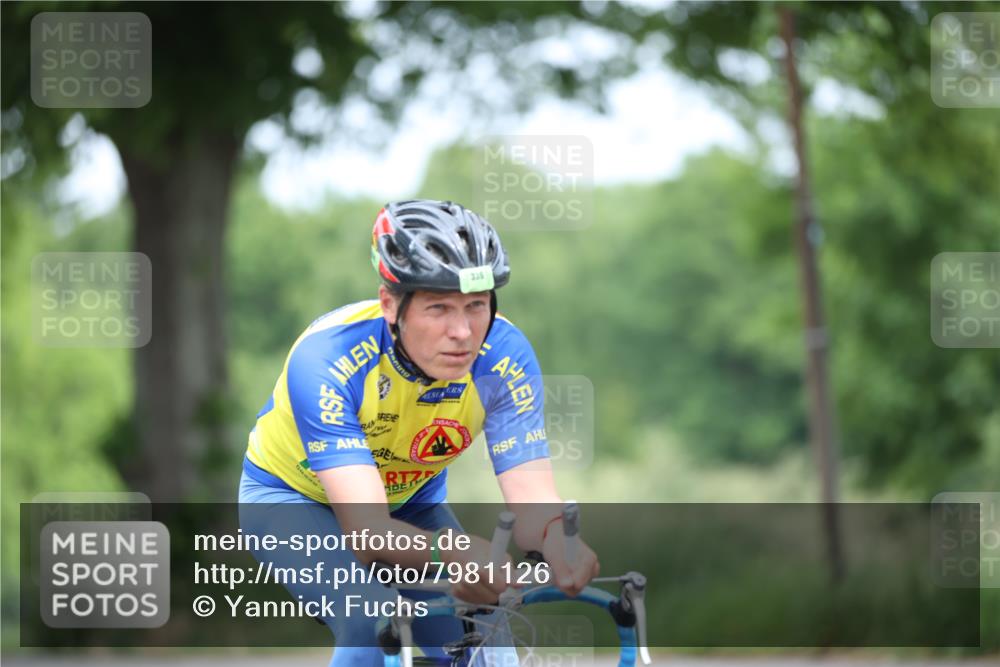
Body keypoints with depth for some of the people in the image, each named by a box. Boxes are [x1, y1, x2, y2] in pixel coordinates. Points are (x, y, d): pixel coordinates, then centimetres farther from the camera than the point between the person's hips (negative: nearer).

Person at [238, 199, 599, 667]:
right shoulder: (325, 358, -37)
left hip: (411, 505, 4)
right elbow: (366, 529, -44)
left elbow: (531, 497, -31)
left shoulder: (504, 356, -27)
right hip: (293, 495, -4)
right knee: (374, 627, -30)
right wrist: (451, 551, -64)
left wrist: (556, 540, -56)